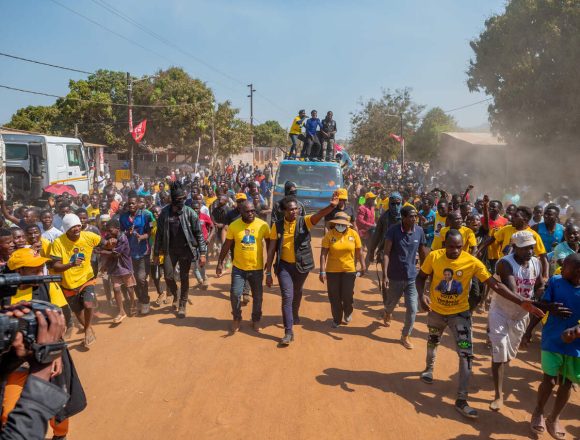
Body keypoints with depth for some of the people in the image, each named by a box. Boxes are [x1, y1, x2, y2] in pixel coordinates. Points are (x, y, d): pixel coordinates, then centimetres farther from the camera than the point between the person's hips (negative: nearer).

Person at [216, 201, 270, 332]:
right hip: (238, 268, 0)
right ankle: (237, 319, 23)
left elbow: (269, 244, 5)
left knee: (257, 296, 10)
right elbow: (226, 246, 1)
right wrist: (220, 263, 1)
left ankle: (256, 320, 32)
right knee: (235, 294, -1)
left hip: (257, 268, 0)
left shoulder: (263, 225, -8)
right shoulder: (233, 226, -8)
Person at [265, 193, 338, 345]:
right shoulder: (277, 226, -8)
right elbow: (271, 250, -4)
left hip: (301, 265, 1)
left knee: (297, 293, 23)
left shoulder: (304, 221, -11)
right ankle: (288, 331, -1)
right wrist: (268, 272, -5)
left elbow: (319, 214, -32)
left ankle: (295, 314, 52)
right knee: (287, 296, -7)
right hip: (284, 265, -1)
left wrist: (331, 206, -53)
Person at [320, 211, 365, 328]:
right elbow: (323, 254, -11)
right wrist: (322, 271, -15)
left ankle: (348, 313, 37)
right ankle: (336, 320, 29)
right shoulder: (329, 235, -10)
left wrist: (363, 266, 7)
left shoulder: (353, 234, -6)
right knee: (334, 297, 9)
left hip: (349, 270, 0)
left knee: (347, 295, 4)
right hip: (332, 271, 0)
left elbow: (358, 253, 3)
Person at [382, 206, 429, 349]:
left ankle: (405, 336, 19)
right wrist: (385, 275, -24)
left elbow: (423, 253, 7)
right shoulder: (393, 230, -16)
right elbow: (386, 253, -17)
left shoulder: (419, 231, -6)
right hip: (395, 277, -2)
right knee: (391, 303, 20)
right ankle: (387, 314, 56)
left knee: (412, 309, -2)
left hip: (412, 277, 2)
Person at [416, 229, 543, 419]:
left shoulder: (472, 262, -22)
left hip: (459, 312, -2)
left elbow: (495, 284, -23)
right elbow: (421, 277, -5)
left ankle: (461, 400, -1)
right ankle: (429, 368, 58)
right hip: (436, 310, 2)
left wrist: (520, 301, -33)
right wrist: (422, 294, -26)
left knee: (466, 354, -11)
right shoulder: (434, 257, -19)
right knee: (433, 341, 26)